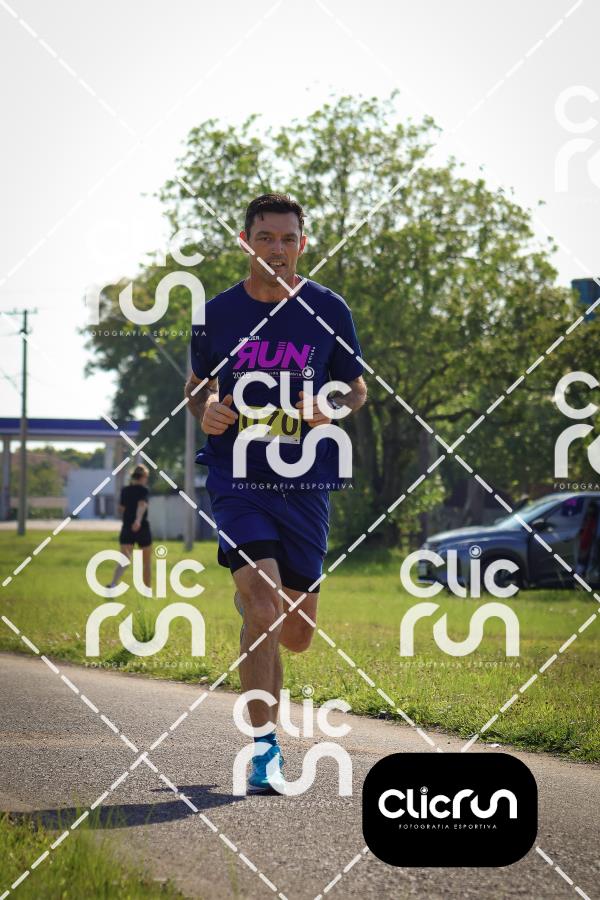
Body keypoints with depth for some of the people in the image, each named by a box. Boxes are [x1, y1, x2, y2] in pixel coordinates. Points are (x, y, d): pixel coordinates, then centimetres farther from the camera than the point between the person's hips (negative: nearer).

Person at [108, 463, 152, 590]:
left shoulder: (125, 490, 9)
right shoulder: (144, 490, -6)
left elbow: (121, 510, 19)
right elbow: (142, 504, -25)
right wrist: (138, 520, -40)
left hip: (126, 528, 3)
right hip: (142, 528, -3)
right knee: (147, 561, 16)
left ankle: (113, 584, -34)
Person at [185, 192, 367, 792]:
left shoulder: (328, 311, 3)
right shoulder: (217, 314, 2)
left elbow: (357, 389, 12)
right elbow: (197, 384, 16)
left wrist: (330, 409, -11)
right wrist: (206, 413, -7)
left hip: (306, 483, 2)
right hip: (237, 479, -2)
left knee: (296, 635, 8)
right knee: (263, 608, -18)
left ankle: (251, 599, 45)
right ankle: (265, 746, -9)